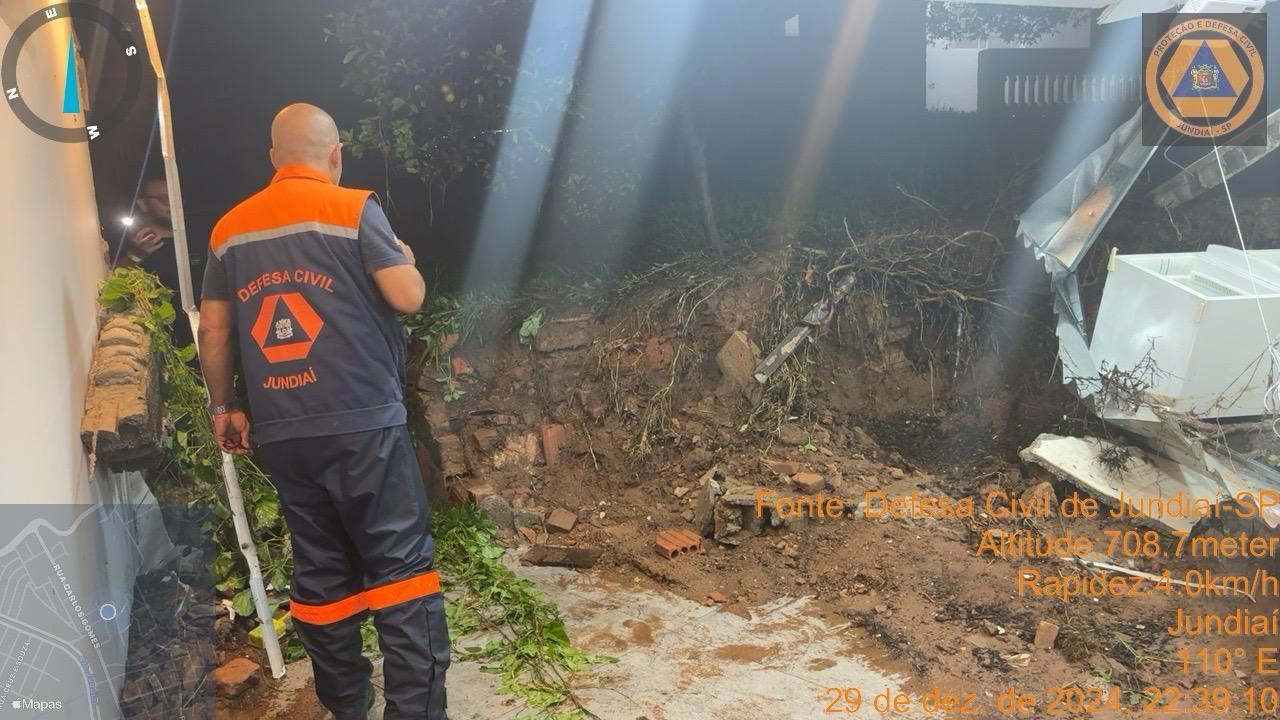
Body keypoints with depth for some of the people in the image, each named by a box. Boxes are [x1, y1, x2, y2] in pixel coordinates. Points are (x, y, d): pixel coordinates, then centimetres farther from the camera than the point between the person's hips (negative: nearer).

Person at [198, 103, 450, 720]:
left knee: (319, 569, 14)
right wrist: (403, 257, 12)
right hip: (362, 423, -5)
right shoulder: (353, 208, -4)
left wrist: (223, 407, 24)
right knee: (401, 565, -1)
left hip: (281, 433, 5)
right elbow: (408, 297, -9)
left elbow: (213, 332, 13)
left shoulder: (229, 229, 12)